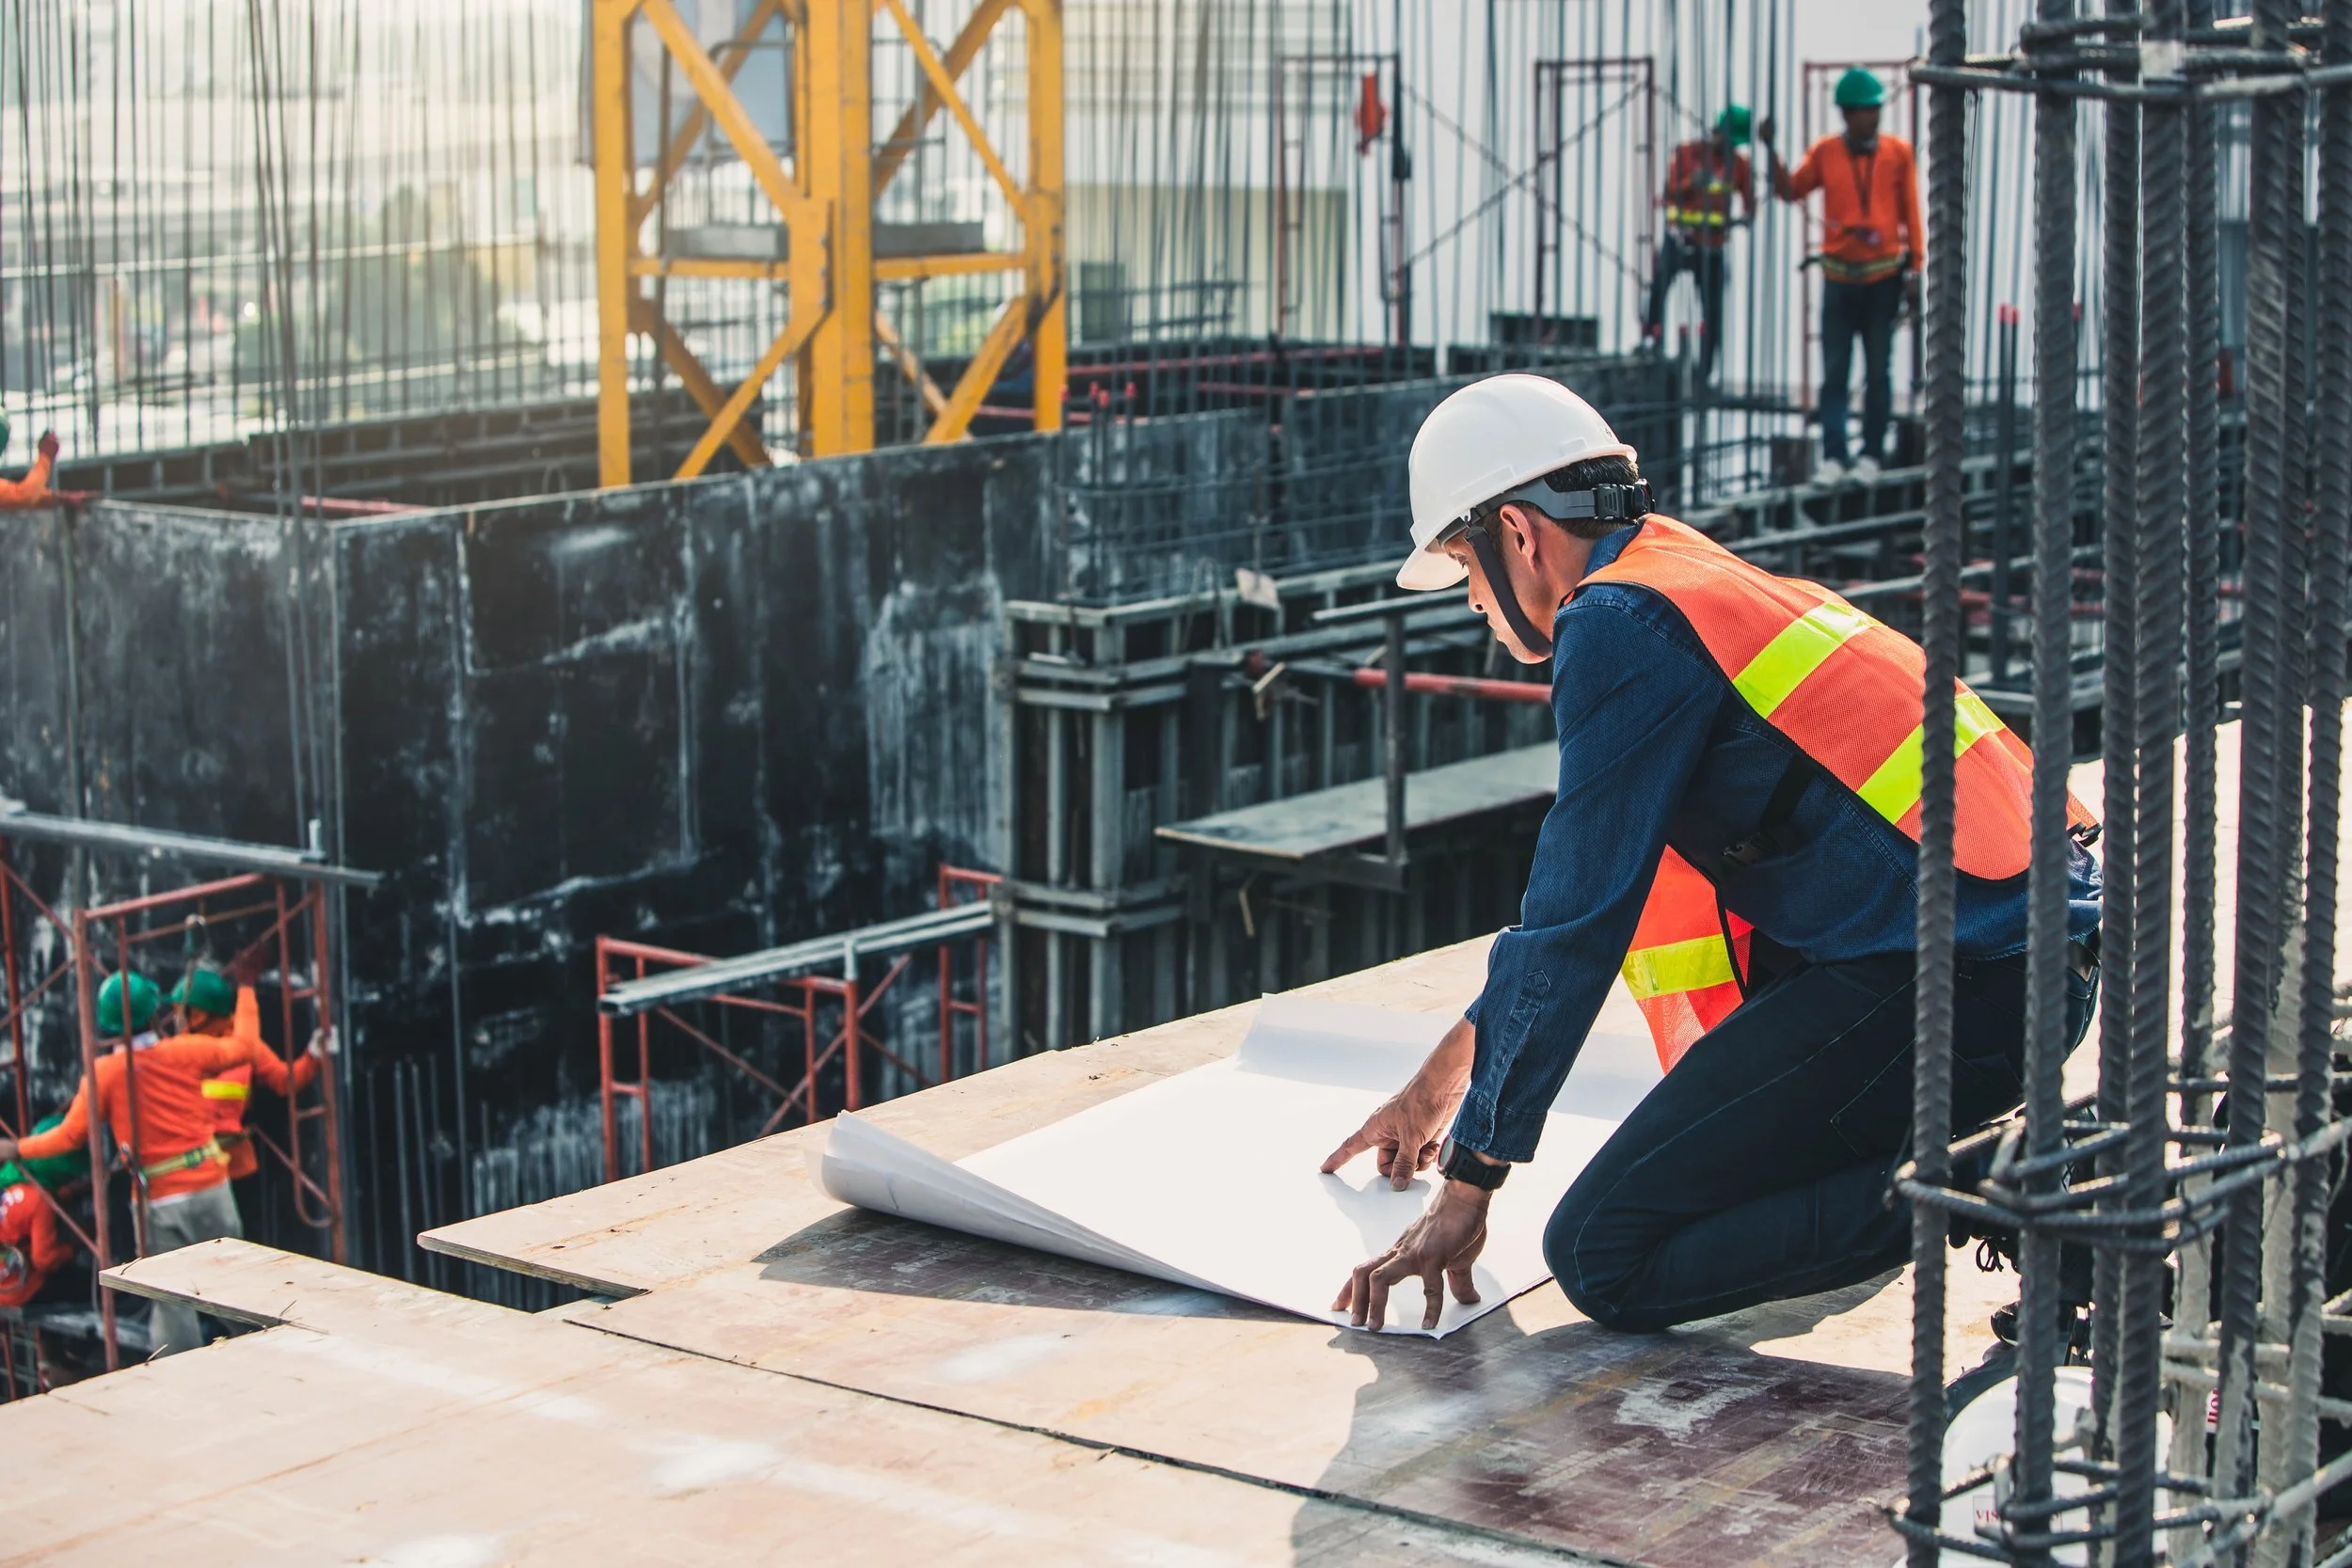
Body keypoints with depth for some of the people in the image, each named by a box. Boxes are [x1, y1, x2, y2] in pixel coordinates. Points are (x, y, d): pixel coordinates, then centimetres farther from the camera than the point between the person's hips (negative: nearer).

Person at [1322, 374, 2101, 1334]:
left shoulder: (1618, 622, -5)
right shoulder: (1713, 584, 25)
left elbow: (1576, 923, -7)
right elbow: (1579, 891, 36)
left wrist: (1468, 1184, 1)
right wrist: (1445, 1075, 43)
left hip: (1952, 987, -9)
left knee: (1603, 1259, -6)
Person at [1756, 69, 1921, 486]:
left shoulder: (1898, 153, 2)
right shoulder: (1825, 152, 3)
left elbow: (1911, 214, 4)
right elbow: (1789, 190, 4)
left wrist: (1914, 271, 1)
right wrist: (1770, 149, -9)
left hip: (1884, 275, 0)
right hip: (1839, 276, 0)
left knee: (1878, 372, 4)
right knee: (1834, 372, -2)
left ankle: (1872, 454, 11)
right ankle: (1832, 456, -1)